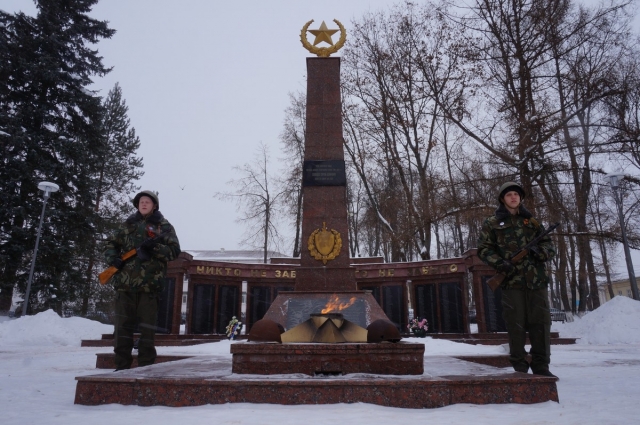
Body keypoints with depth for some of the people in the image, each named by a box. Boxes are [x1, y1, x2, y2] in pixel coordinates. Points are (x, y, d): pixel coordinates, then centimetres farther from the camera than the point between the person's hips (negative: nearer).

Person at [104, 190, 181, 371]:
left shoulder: (164, 226, 5)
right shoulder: (128, 224, 15)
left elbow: (174, 250, -3)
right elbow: (112, 243, 19)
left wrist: (154, 247, -19)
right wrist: (112, 258, -1)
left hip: (149, 284, -3)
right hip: (125, 282, 3)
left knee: (147, 328, 2)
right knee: (122, 327, 7)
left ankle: (146, 367, 10)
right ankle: (121, 366, 16)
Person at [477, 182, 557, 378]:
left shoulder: (531, 221, 17)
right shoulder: (492, 223, 7)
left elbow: (548, 244, 17)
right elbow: (484, 249, 1)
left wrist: (542, 251, -7)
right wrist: (500, 263, -15)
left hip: (537, 279, 3)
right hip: (511, 280, -3)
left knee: (541, 322, 5)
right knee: (516, 325, -1)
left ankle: (541, 366, 16)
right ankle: (519, 367, 9)